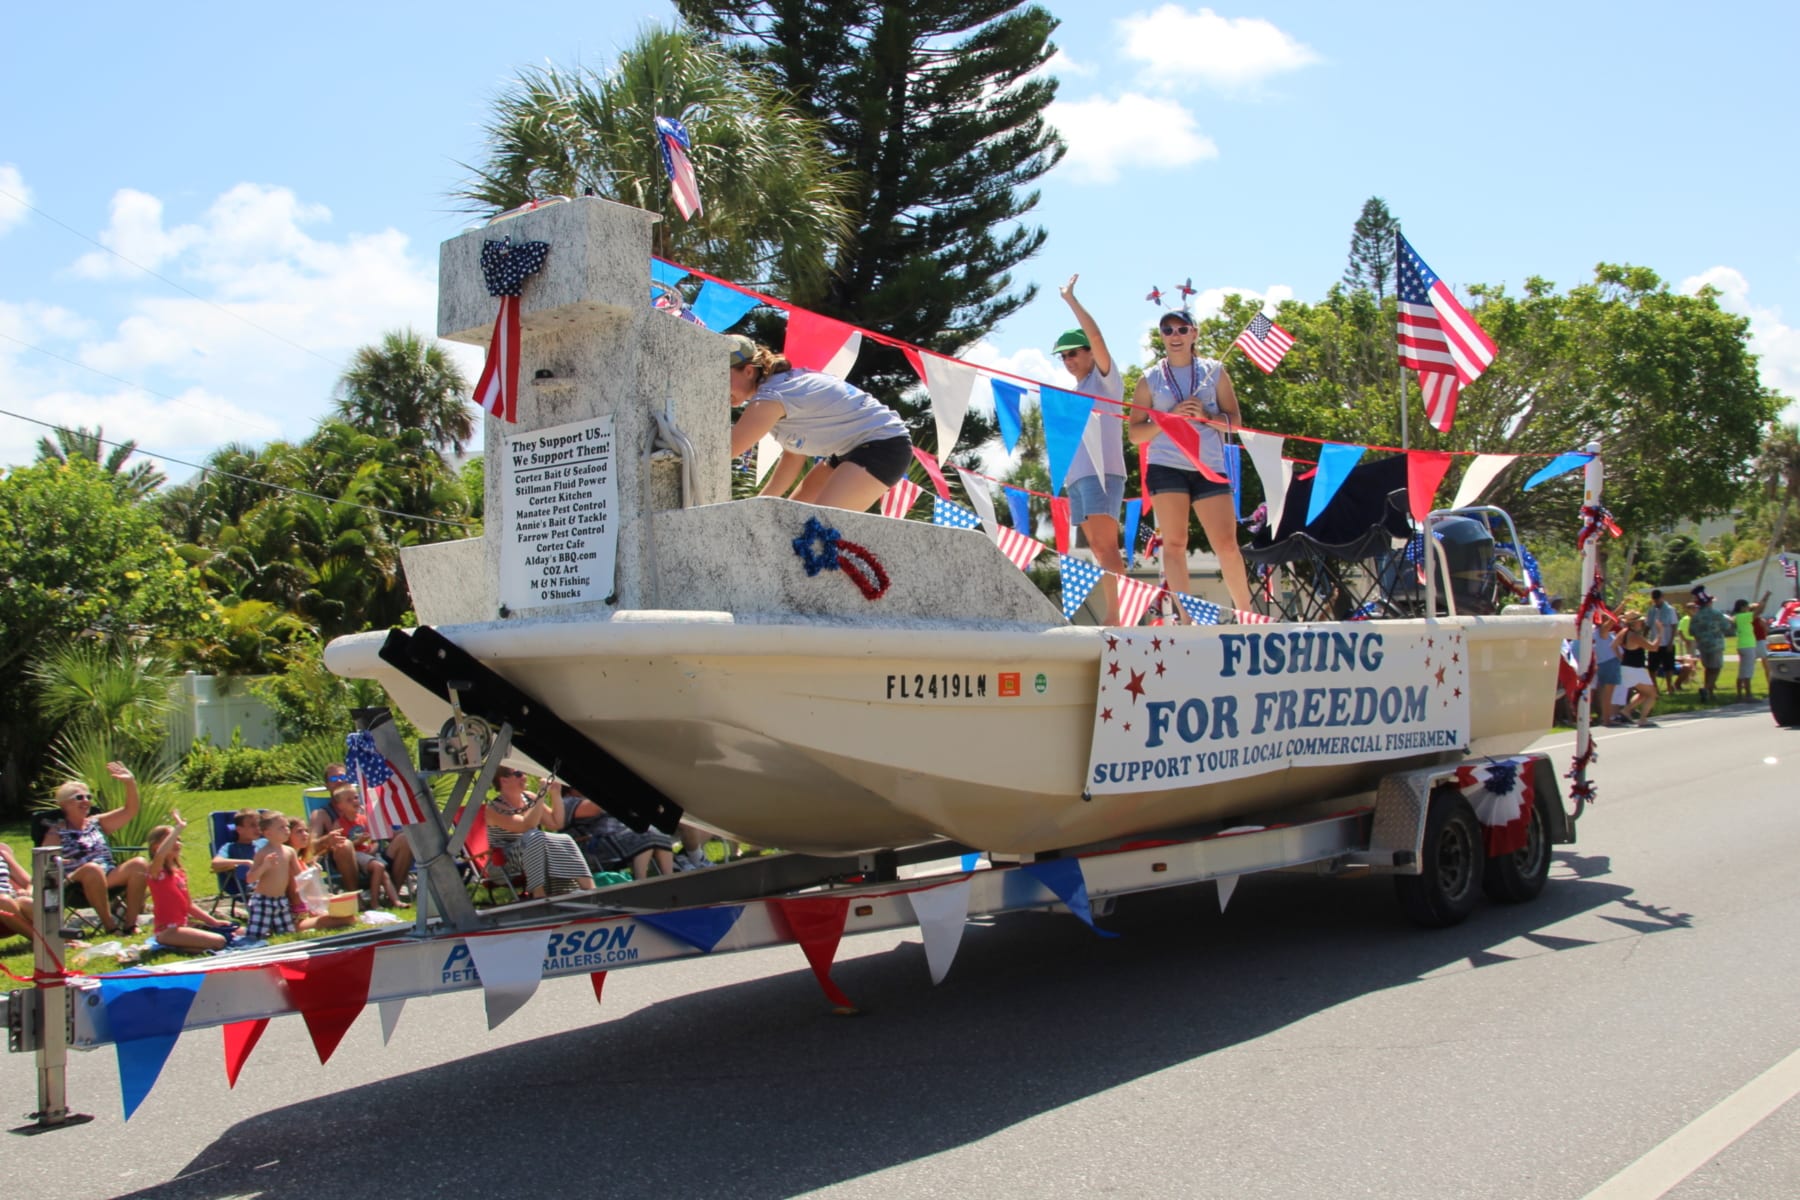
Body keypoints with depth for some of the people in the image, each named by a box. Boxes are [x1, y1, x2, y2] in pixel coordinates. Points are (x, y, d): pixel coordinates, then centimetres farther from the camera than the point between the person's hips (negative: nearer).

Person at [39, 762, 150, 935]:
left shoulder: (96, 823, 19)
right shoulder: (57, 832, 5)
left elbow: (129, 812, 12)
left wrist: (130, 783, -1)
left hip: (109, 877, 5)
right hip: (77, 885, -5)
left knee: (140, 863, -20)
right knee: (93, 868, -38)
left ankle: (130, 923, -23)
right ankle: (109, 924, -31)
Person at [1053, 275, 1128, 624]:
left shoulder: (1105, 378, 3)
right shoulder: (1072, 394, 24)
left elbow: (1096, 336, -12)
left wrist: (1070, 300, -10)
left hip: (1102, 471, -8)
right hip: (1076, 475, 8)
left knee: (1105, 545, -18)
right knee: (1098, 549, 6)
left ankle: (1115, 615, -25)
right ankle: (1113, 614, 7)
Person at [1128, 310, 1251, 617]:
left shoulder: (1214, 371, 11)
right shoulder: (1150, 380, 9)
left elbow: (1234, 420, 9)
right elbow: (1135, 434, 6)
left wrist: (1205, 417, -10)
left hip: (1209, 467, 0)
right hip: (1166, 467, 0)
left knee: (1227, 544, -4)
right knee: (1174, 543, -6)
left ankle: (1246, 614, 9)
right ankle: (1187, 619, -4)